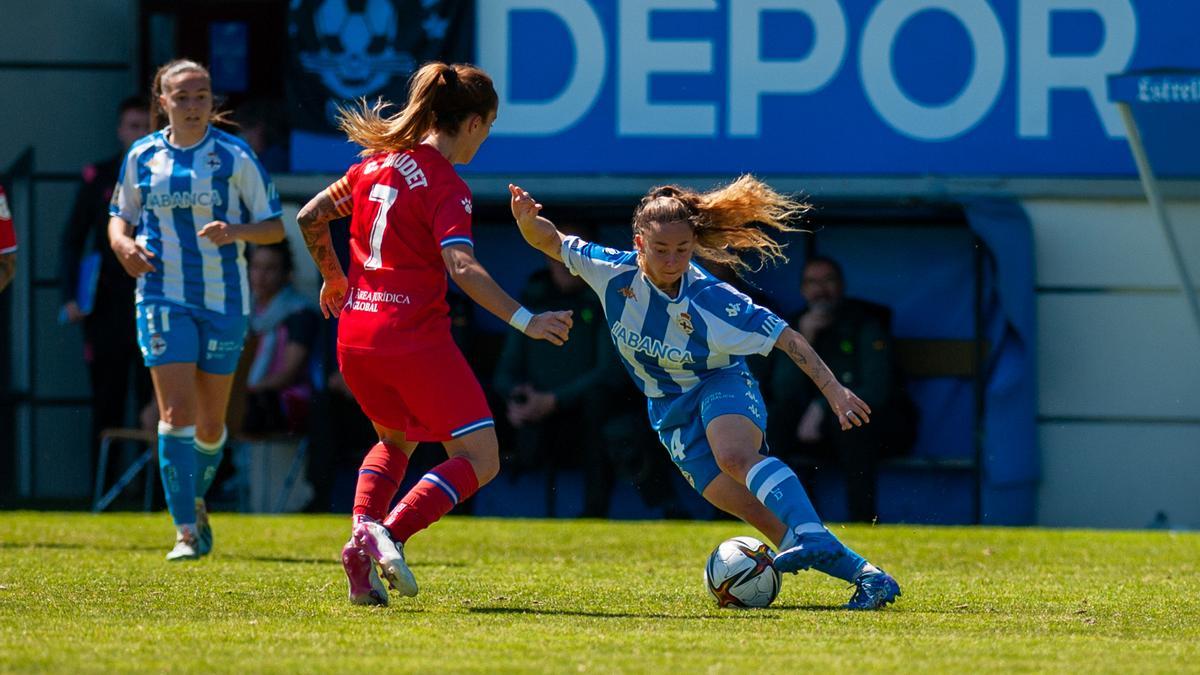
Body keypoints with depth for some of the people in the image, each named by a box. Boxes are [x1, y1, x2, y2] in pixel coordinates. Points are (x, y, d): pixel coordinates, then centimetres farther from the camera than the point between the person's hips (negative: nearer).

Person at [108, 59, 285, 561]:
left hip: (223, 300, 0)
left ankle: (196, 501, 36)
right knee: (176, 412, -13)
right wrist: (123, 244, -7)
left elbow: (274, 226, -1)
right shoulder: (142, 157, 3)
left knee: (211, 422, 8)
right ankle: (186, 531, -12)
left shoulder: (234, 157, -3)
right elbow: (120, 217, 15)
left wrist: (236, 231, -20)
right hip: (163, 298, 0)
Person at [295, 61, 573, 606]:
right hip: (414, 334, -8)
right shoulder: (446, 187, -11)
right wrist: (524, 321, -26)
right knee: (478, 458, -2)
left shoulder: (377, 163, 11)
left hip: (355, 333, 8)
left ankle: (363, 532, 5)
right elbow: (462, 267, -24)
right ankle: (390, 534, -21)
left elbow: (309, 218, 19)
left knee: (395, 441, 30)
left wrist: (334, 278, 34)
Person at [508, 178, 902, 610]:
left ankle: (813, 539, -51)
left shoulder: (711, 301, -25)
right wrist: (528, 221, -27)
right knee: (757, 512, -12)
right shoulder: (613, 272, -16)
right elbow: (551, 243, -5)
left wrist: (832, 389, -26)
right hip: (671, 410, 3)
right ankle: (863, 575, -12)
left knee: (734, 455, -39)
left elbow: (786, 339, -21)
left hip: (721, 385, -3)